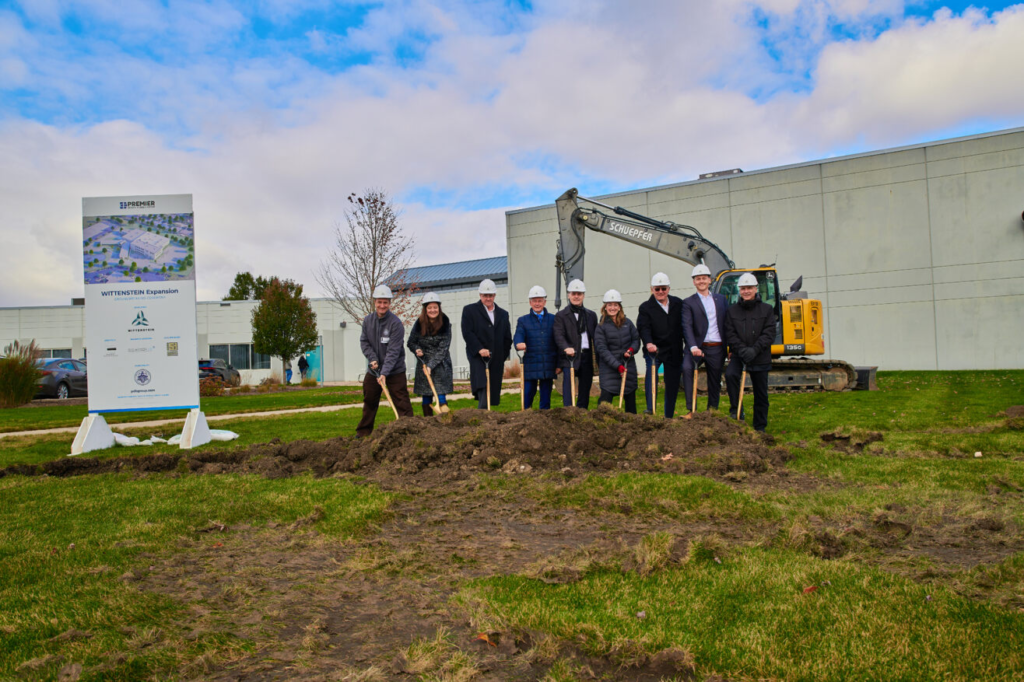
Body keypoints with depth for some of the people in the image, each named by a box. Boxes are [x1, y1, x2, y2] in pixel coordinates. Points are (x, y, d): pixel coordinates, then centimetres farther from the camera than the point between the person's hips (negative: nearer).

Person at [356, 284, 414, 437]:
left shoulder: (396, 323, -17)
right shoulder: (367, 320, 0)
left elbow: (393, 351, -20)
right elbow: (364, 342, 5)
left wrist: (384, 372, -26)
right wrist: (372, 358, -11)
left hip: (394, 370, -5)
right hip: (373, 370, 5)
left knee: (401, 401, -6)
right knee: (369, 401, 15)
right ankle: (363, 431, 28)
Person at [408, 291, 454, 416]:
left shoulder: (445, 324, -9)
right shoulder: (419, 324, -3)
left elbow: (443, 349, -12)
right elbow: (411, 342, 8)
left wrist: (431, 366, -18)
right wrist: (417, 350, -14)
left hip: (441, 364, -2)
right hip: (423, 364, 2)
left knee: (441, 396, -9)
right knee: (426, 398, 5)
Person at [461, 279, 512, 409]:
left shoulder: (503, 314, 19)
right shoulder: (469, 310, 6)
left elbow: (507, 339, 20)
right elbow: (467, 333, -5)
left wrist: (503, 358, 11)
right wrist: (480, 349, -17)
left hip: (497, 359, 5)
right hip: (478, 356, -4)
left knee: (492, 392, 3)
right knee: (483, 388, -25)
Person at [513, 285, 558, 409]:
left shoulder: (553, 319, 12)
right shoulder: (523, 320, 10)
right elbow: (518, 335, -8)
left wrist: (558, 363, 6)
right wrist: (519, 343, -31)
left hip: (548, 366, 1)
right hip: (530, 365, -1)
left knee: (546, 397, 5)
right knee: (528, 395, 0)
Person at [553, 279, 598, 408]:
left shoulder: (591, 315, 17)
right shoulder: (561, 315, 4)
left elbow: (596, 336, 14)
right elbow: (559, 335, -9)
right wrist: (566, 348, -28)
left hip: (587, 357, 4)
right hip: (569, 356, -4)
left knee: (585, 388, 7)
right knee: (568, 383, -15)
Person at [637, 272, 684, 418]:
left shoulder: (678, 303, 8)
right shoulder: (646, 307, -2)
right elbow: (643, 328, -15)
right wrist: (648, 343, -34)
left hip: (674, 351, 3)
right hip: (654, 349, -3)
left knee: (672, 384, 7)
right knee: (651, 374, -27)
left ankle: (669, 417, 20)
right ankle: (650, 410, -23)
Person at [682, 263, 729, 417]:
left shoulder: (721, 299, 14)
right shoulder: (688, 302, 3)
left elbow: (728, 323, 14)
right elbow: (687, 326, -10)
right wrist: (693, 346, -25)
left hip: (717, 348, 3)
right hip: (697, 346, -3)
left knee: (715, 381, 10)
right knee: (687, 368, -28)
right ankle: (690, 409, -25)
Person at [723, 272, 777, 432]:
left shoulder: (766, 309, 2)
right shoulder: (732, 310, 5)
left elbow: (769, 334, -6)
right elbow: (730, 334, -2)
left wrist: (754, 350, -20)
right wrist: (742, 349, -19)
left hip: (760, 358, 0)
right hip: (738, 356, 0)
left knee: (761, 395, 7)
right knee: (730, 374, -30)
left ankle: (760, 428, 22)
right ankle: (736, 411, -14)